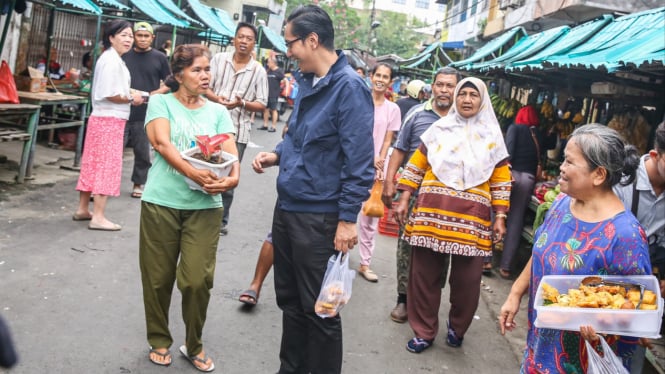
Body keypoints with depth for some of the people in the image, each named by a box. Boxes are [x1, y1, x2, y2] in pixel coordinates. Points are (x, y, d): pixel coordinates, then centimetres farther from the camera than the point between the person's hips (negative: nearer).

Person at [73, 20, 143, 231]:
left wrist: (129, 94, 8)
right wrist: (132, 99, -9)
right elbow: (110, 94, -22)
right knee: (107, 166, -7)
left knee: (93, 164, 14)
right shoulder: (112, 60, -15)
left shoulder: (111, 58, 17)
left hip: (102, 118, 10)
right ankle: (98, 217, -4)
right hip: (109, 119, -10)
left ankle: (82, 209, 23)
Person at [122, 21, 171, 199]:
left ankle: (138, 184, 23)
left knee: (143, 152, 8)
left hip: (147, 113, 0)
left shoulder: (159, 58, 3)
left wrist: (153, 94, -12)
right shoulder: (124, 55, 7)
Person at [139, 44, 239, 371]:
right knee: (158, 278, 8)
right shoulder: (161, 103, 2)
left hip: (205, 205, 2)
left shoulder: (218, 111, 11)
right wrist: (193, 173, -30)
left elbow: (230, 150, -1)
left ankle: (194, 344, 21)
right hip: (162, 201, -1)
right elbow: (161, 142, -15)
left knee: (198, 280, -2)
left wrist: (233, 177, -24)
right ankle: (159, 340, 30)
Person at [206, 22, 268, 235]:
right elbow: (205, 88, 5)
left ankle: (221, 220, 19)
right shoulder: (219, 59, 3)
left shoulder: (258, 71, -1)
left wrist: (241, 103, -19)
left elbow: (262, 105, -1)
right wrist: (217, 99, -16)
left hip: (237, 131, -1)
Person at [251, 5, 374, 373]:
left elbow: (359, 160, -19)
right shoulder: (306, 81, 10)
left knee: (319, 310, 5)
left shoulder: (348, 87, -16)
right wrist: (277, 154, 5)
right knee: (289, 300, 19)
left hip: (319, 218, -8)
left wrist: (347, 219, -20)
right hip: (286, 208, 9)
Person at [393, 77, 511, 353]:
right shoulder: (439, 128, 10)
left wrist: (500, 217, 5)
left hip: (472, 218, 0)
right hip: (432, 212, 1)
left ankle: (457, 327, 29)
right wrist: (404, 200, 6)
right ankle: (424, 331, 20)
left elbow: (501, 180, 11)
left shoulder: (492, 136, 10)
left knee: (466, 280, 3)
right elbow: (416, 165, 12)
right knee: (424, 274, 3)